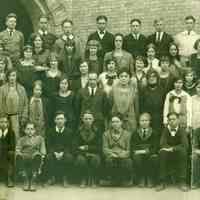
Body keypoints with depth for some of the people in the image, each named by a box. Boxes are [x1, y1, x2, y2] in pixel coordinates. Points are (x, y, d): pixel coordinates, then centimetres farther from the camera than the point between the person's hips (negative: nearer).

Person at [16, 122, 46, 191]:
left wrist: (41, 157, -8)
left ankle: (33, 181, -34)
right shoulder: (21, 139, 22)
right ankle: (25, 180, -28)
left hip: (35, 159, -1)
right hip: (24, 158, 1)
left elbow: (43, 152, 11)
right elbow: (17, 151, 9)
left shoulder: (40, 138, 21)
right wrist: (20, 155, -11)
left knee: (37, 155, -35)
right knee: (19, 156, -33)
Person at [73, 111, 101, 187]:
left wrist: (87, 147, -11)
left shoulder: (96, 131, 1)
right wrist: (85, 153, -16)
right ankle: (83, 180, -14)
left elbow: (99, 147, -2)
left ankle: (93, 180, -13)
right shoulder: (79, 131, 1)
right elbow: (75, 147, -2)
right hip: (82, 153, 0)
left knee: (96, 159, -34)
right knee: (81, 159, -34)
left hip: (94, 153, 0)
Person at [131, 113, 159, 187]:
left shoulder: (154, 133, 10)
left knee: (153, 159, -33)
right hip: (138, 154, 1)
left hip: (150, 154, -1)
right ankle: (141, 179, -14)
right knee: (136, 159, -32)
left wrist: (147, 151, -18)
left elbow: (156, 147, -2)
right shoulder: (135, 134, 13)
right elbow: (132, 147, 5)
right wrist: (136, 151, -17)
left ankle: (150, 180, -13)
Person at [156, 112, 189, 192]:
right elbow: (162, 144, -13)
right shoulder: (165, 130, -4)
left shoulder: (182, 130, -7)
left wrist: (173, 148, -29)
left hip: (179, 154, -1)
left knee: (183, 151, -34)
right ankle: (162, 182, -27)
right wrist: (170, 148, -27)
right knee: (162, 152, -32)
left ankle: (182, 181, -28)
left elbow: (185, 145, -20)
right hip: (168, 155, 1)